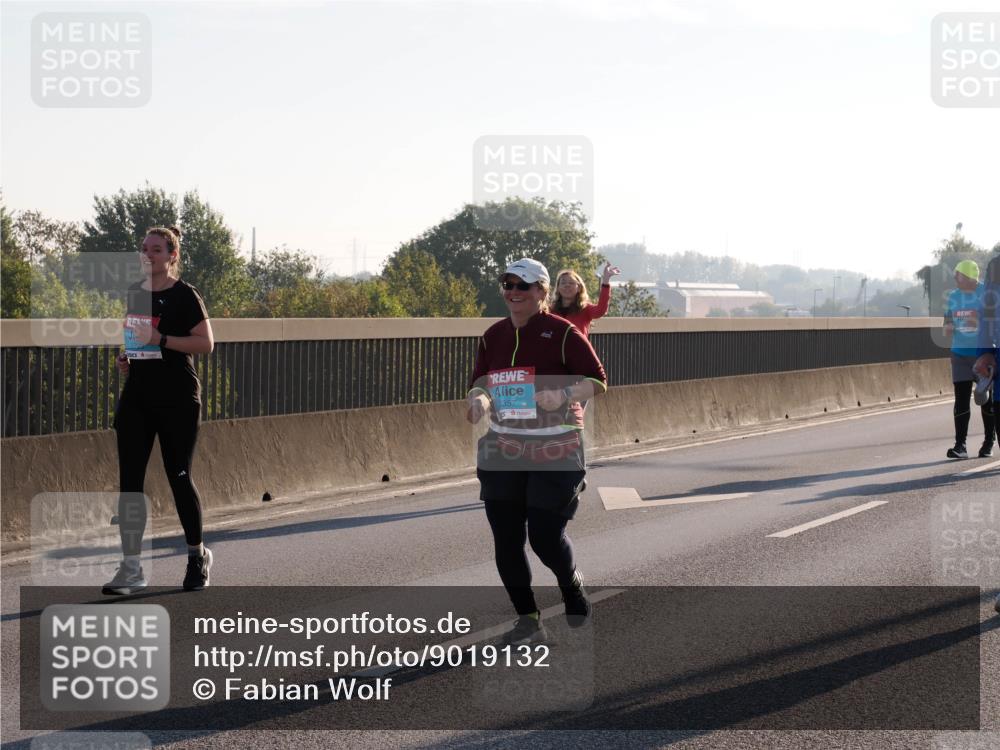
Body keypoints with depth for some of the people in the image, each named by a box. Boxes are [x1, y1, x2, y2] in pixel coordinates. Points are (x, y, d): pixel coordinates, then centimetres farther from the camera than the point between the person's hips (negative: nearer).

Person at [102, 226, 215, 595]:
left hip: (177, 398, -6)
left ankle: (197, 555, 22)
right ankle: (131, 568, 0)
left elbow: (206, 343, -13)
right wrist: (125, 357, 6)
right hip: (137, 396, 6)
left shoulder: (184, 295, -8)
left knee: (178, 477, 2)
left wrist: (162, 340, -22)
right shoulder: (133, 293, 11)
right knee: (129, 481, -2)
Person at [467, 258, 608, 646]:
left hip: (555, 450, -5)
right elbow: (478, 382, 16)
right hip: (502, 450, 5)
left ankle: (572, 585, 28)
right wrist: (479, 399, -7)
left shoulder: (562, 332, -6)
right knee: (506, 539, 1)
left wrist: (563, 395, -22)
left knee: (545, 536, -6)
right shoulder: (493, 336, 9)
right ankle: (528, 620, 13)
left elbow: (598, 380, -6)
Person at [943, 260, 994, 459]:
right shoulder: (953, 297, 9)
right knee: (961, 399, -3)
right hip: (961, 353, 4)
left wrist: (980, 322, -24)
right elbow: (947, 327, 18)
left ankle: (989, 443, 15)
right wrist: (947, 329, -6)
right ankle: (960, 445, -4)